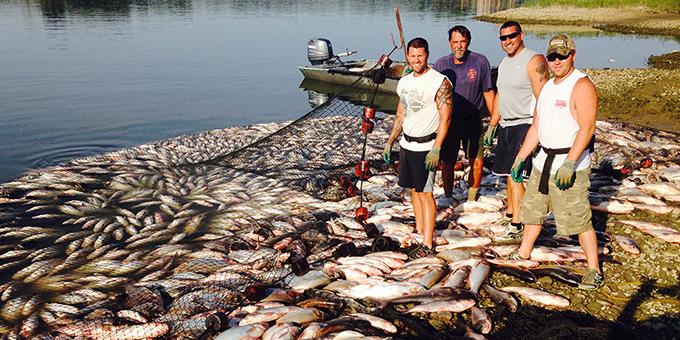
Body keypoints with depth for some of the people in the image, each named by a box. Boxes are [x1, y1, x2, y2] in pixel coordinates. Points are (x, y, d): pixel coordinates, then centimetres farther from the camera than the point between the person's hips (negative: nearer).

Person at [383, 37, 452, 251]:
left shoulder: (439, 82, -13)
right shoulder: (404, 82, 9)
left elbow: (445, 118, -16)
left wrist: (436, 149, -22)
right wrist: (390, 142, 16)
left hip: (426, 147, -7)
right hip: (406, 143, 7)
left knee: (425, 193, -7)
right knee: (413, 189, 13)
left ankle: (428, 243, -3)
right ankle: (419, 231, 26)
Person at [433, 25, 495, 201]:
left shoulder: (480, 62, -4)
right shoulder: (441, 64, -1)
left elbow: (488, 92, 3)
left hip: (472, 119, -1)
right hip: (448, 120, 1)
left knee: (477, 162, -3)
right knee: (447, 162, 6)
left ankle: (472, 197, 19)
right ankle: (448, 197, 26)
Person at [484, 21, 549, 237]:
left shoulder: (534, 61, -10)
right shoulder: (504, 63, 17)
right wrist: (492, 126, 22)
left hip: (525, 125, -8)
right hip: (506, 126, 8)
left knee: (514, 173, -12)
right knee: (509, 173, 13)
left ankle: (517, 223, -7)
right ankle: (510, 213, 25)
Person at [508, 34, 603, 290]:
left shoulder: (581, 85, -13)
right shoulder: (548, 87, 14)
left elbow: (587, 128, -22)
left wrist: (569, 163, -28)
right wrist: (520, 158, 15)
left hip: (570, 165, -8)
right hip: (544, 161, 8)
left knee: (578, 219, -4)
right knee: (533, 209, 17)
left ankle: (594, 271, 10)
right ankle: (522, 256, 33)